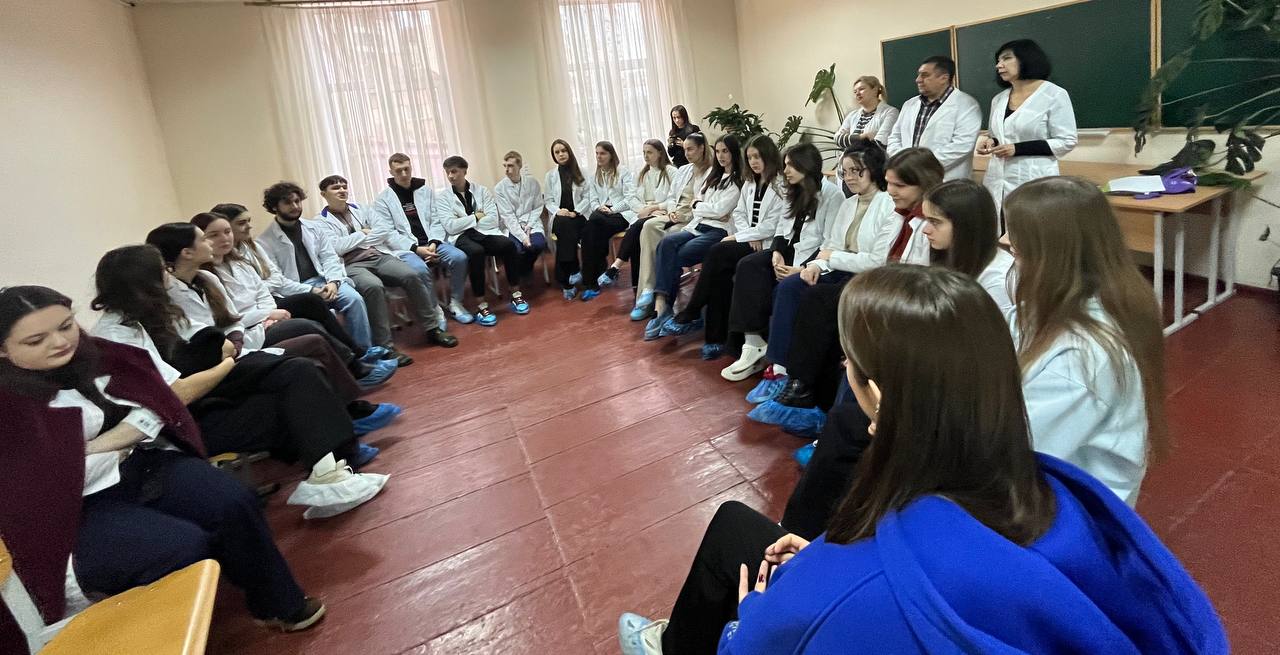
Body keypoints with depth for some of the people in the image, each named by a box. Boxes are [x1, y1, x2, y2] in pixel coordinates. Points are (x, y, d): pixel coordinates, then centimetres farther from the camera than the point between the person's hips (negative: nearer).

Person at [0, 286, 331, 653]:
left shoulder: (93, 353, 3)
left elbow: (152, 408, 2)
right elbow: (52, 480, -18)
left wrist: (92, 448, -10)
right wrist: (117, 448, -6)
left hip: (139, 464, 5)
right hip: (78, 508, -5)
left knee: (234, 505, -18)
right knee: (187, 546, -28)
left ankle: (278, 604, 2)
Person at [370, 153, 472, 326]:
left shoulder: (426, 191, 13)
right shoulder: (383, 199, 2)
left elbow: (436, 221, 9)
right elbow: (387, 233, -6)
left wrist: (433, 243, -11)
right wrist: (415, 248, -17)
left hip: (430, 242, 4)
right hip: (405, 248, -3)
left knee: (459, 257, -23)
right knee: (419, 268, -35)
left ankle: (455, 303, -5)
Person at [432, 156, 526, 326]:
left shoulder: (481, 190, 10)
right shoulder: (442, 195, 5)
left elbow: (493, 220, -1)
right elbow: (450, 227, -7)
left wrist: (465, 221, -5)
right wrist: (476, 217, -3)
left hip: (485, 232, 3)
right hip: (461, 236, -2)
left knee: (508, 244, -29)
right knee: (476, 251, -38)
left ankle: (515, 294, -14)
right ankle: (481, 305, -31)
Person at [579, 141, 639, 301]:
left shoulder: (624, 172, 6)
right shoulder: (595, 176, 23)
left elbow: (630, 197, -4)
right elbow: (592, 200, 16)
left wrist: (612, 209, -15)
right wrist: (598, 207, -8)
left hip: (622, 214, -4)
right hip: (601, 215, 4)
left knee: (594, 222, -35)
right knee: (592, 232, -33)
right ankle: (592, 281, -30)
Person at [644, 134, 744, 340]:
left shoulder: (739, 181, 0)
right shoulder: (713, 173, 23)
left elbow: (720, 210, -10)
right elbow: (697, 200, 16)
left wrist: (697, 205, 5)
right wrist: (713, 212, -3)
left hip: (719, 231, -6)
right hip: (698, 226, 6)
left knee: (676, 257, -26)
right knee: (667, 243, -26)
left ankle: (664, 307, -15)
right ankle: (661, 303, -37)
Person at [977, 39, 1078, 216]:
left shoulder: (1054, 95, -2)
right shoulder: (998, 99, 15)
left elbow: (1067, 141, -6)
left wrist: (1018, 148, -15)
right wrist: (989, 142, 2)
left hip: (1033, 184, -5)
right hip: (997, 183, 5)